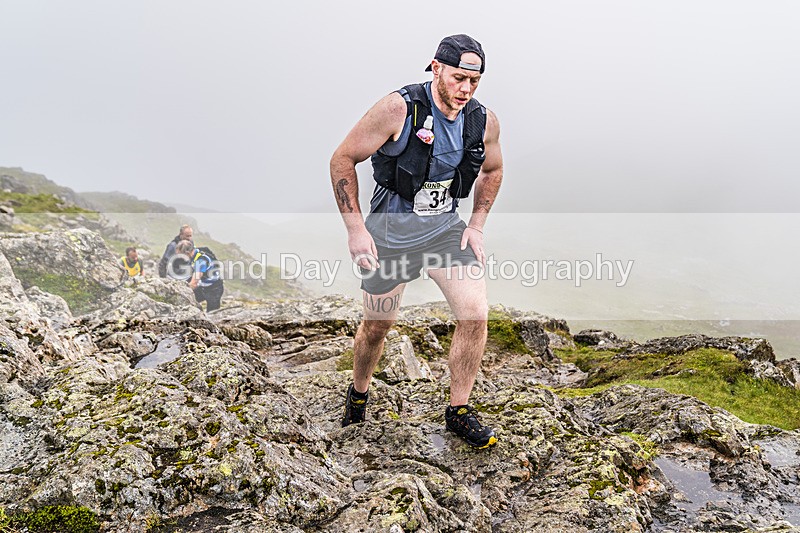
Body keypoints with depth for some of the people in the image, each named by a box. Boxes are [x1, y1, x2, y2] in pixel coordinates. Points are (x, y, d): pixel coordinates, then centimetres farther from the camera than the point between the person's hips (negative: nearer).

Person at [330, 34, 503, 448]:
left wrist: (476, 225, 5)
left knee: (476, 315, -11)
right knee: (377, 325, 10)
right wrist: (355, 229, -16)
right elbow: (342, 160, -13)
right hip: (390, 229, -3)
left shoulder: (484, 121, -5)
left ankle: (458, 412, 9)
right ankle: (359, 394, 40)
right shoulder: (399, 108, -19)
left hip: (445, 226, 4)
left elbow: (492, 170, 16)